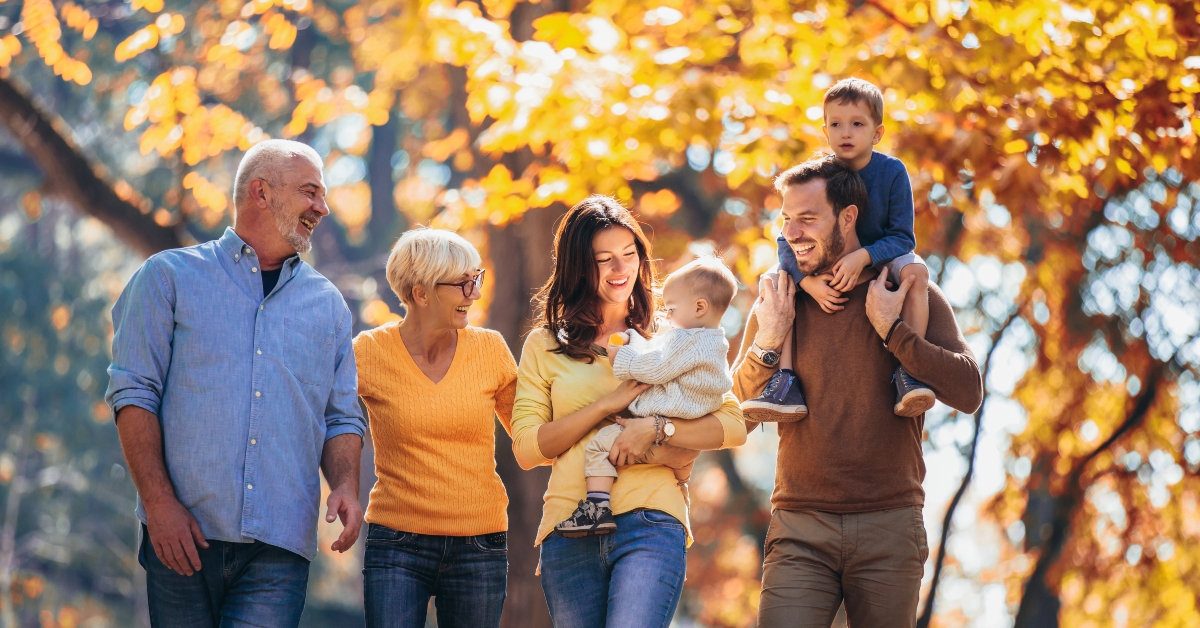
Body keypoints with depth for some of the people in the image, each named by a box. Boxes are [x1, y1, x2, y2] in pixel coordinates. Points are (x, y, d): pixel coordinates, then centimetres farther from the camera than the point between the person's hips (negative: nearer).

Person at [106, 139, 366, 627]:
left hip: (279, 549, 2)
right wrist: (159, 501, -11)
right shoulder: (170, 276, 7)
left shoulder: (327, 304, 17)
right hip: (184, 533, -2)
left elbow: (342, 417, 18)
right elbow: (134, 393, 0)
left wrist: (345, 486, -4)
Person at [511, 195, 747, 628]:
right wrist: (609, 403, -6)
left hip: (650, 525, -2)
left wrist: (655, 428, -12)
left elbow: (733, 426, 3)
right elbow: (526, 449, 3)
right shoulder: (545, 346, 14)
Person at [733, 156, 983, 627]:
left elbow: (968, 393, -7)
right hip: (800, 530, 1)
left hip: (889, 530, -1)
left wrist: (890, 329, -12)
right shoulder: (776, 304, 8)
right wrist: (768, 342, -6)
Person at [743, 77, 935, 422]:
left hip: (881, 262, -2)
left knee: (915, 270, -33)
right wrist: (810, 281, -34)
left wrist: (863, 257, -37)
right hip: (825, 270, 2)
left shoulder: (892, 172, -16)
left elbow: (902, 238, -18)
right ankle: (786, 384, -26)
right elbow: (787, 241, -16)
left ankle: (908, 373, -34)